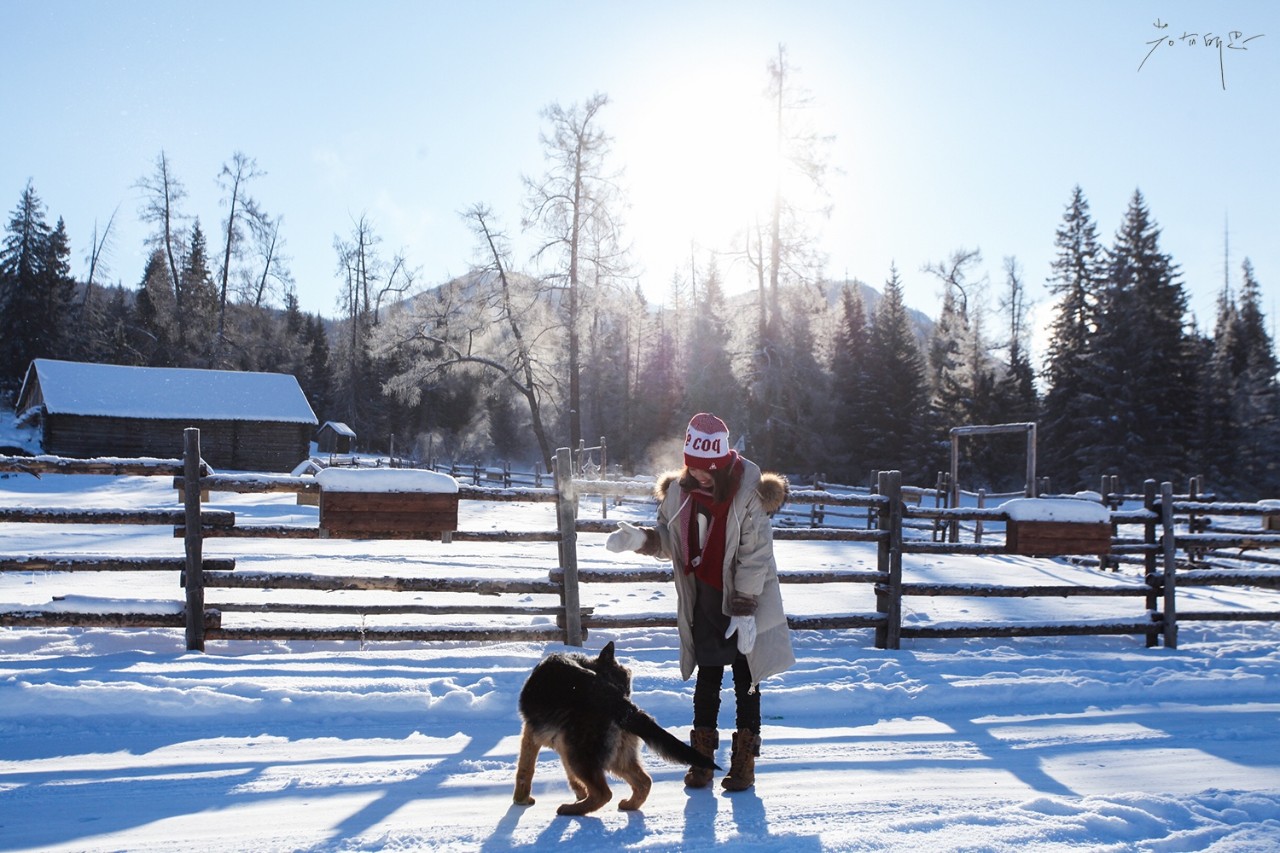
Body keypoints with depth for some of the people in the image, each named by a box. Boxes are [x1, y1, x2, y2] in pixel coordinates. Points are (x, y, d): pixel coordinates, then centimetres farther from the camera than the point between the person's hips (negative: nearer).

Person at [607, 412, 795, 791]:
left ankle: (744, 760, 18)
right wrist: (640, 538, -11)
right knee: (707, 678, 12)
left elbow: (755, 557, -16)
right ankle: (702, 757, 22)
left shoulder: (748, 492, -17)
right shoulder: (680, 491, -2)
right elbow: (669, 541, 9)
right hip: (703, 601, 4)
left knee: (745, 680, 7)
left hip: (744, 602, -4)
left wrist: (745, 609, -17)